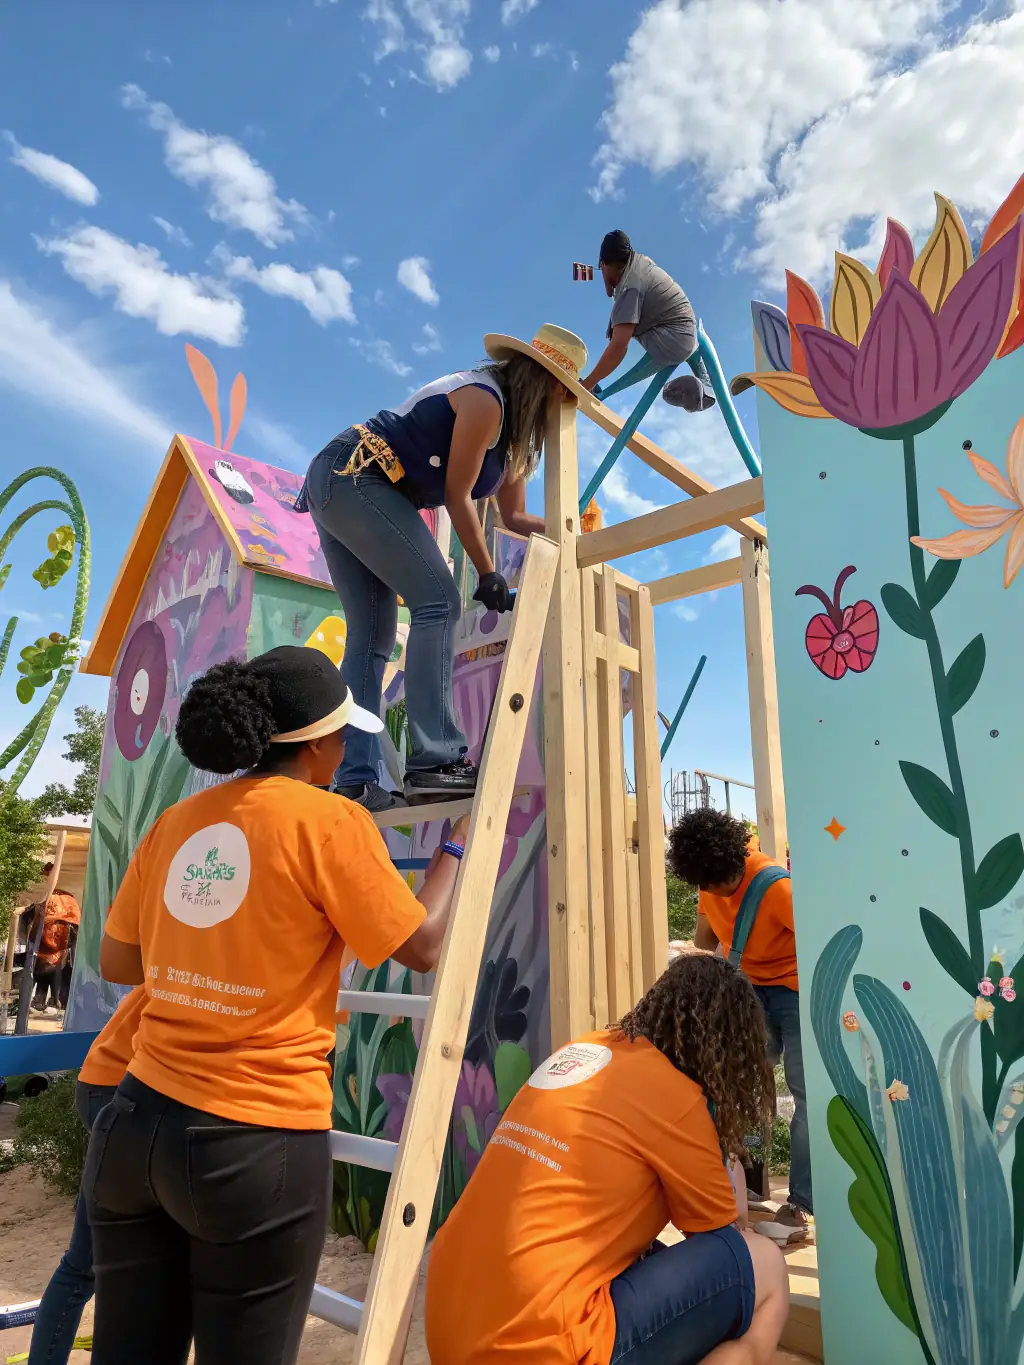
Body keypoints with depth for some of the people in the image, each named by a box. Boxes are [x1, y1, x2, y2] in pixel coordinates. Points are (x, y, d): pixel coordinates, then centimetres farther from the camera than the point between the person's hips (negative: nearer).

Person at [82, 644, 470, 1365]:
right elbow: (424, 946, -5)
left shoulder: (176, 822, 5)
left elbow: (117, 962, 14)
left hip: (138, 1122, 6)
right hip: (258, 1143, -5)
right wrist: (456, 848, 10)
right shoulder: (330, 820, -13)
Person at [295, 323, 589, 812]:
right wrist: (488, 574, -8)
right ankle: (434, 762, -24)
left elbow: (514, 517, 21)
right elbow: (458, 496, -12)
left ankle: (355, 782, -2)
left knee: (370, 636, 3)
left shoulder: (510, 430, 19)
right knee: (438, 602, -18)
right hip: (357, 477, -11)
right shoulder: (485, 398, -11)